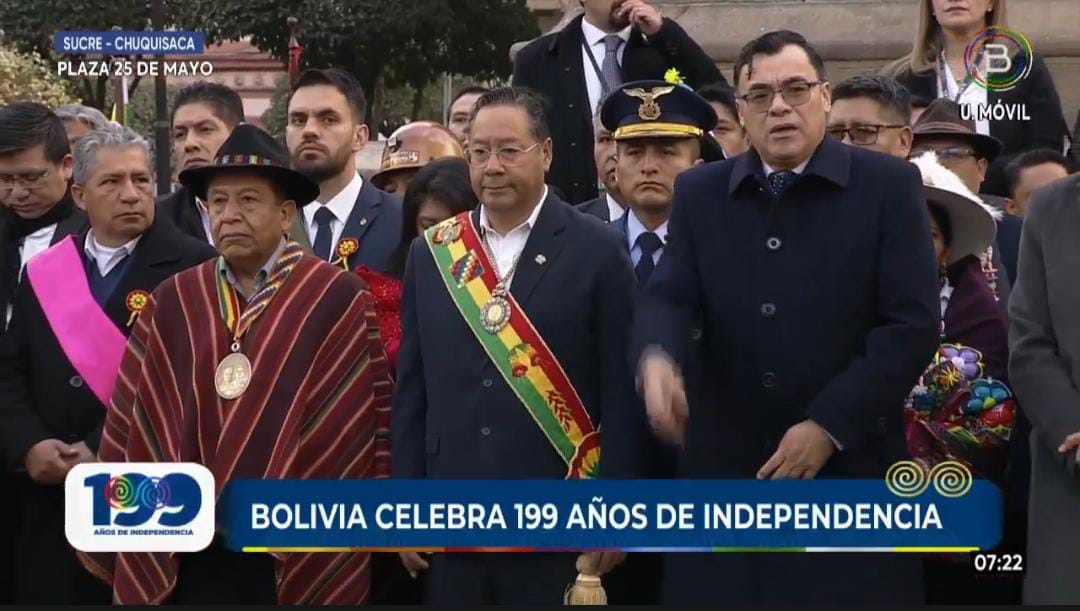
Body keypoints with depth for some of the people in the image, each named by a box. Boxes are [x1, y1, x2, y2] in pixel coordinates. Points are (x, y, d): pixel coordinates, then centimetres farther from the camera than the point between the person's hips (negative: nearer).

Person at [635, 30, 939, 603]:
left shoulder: (888, 185, 0)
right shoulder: (699, 193, 10)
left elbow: (913, 322, -6)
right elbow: (667, 296, 1)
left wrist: (829, 425, -13)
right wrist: (656, 359, -23)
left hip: (849, 470, -2)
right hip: (725, 469, 3)